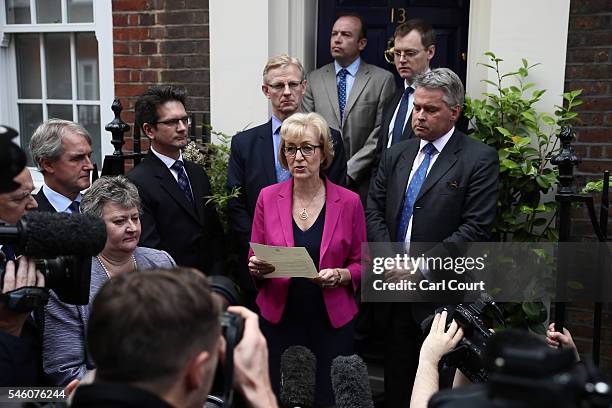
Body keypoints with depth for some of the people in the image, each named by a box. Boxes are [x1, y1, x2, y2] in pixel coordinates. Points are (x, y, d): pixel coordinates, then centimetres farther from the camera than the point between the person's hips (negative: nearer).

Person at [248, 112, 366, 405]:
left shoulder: (349, 202, -3)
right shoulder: (268, 197, 0)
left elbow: (360, 265, 4)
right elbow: (254, 261, 7)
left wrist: (339, 275, -16)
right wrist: (257, 268, -14)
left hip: (331, 321, -1)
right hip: (279, 318, 1)